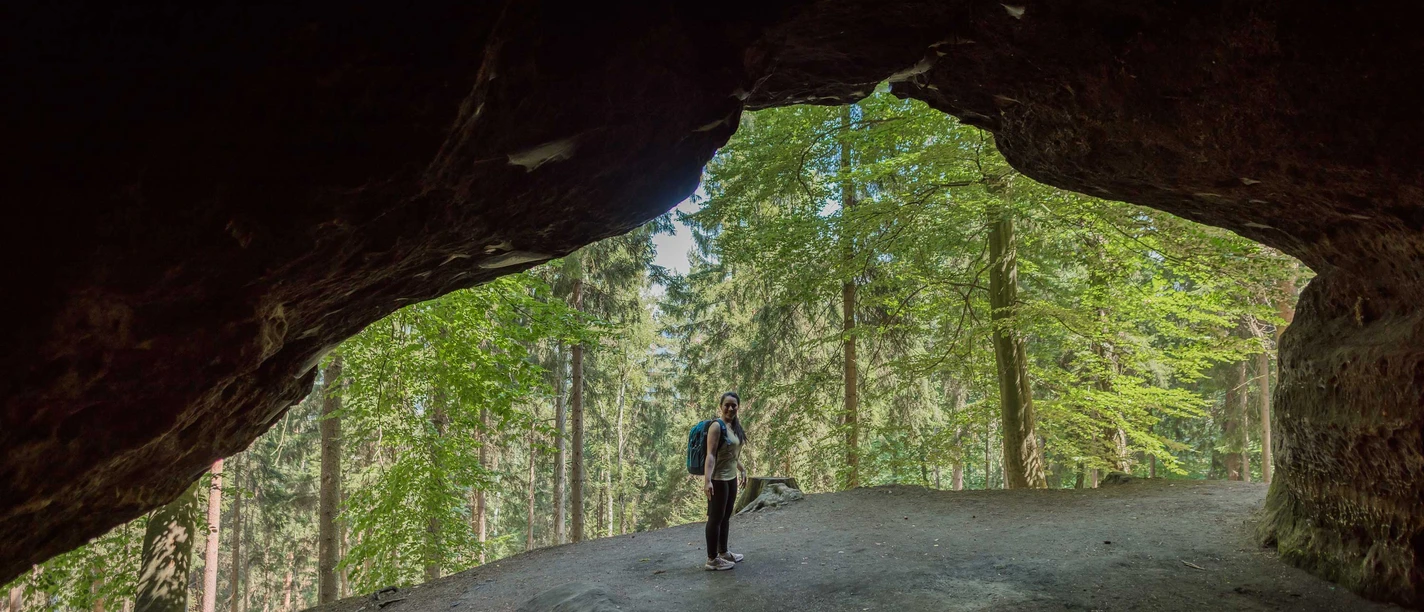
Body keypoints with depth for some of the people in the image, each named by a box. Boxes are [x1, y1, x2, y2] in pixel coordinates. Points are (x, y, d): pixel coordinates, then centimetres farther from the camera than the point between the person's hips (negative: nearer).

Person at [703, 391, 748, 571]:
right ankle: (712, 559, 6)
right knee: (716, 518, -1)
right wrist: (707, 480, -34)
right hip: (718, 479, -9)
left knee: (726, 517, 18)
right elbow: (711, 455, -25)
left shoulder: (735, 426, 10)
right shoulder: (717, 427, -17)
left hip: (731, 478, 9)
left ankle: (723, 552, 31)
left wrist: (742, 470, 27)